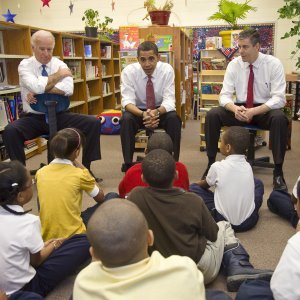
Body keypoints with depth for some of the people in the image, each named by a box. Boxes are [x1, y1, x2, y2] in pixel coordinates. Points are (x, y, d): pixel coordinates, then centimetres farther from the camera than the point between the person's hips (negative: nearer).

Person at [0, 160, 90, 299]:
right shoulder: (28, 222, -27)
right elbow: (36, 260, -10)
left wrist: (42, 245, 9)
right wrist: (54, 245, 7)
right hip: (24, 287, -7)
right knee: (86, 242, -7)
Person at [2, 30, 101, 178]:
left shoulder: (60, 64, 5)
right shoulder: (25, 65, 0)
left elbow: (68, 89, -15)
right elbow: (36, 86, -22)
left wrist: (39, 92, -19)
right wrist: (59, 74, -10)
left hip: (59, 116, 2)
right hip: (34, 117, -2)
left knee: (93, 123, -18)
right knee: (10, 131, -32)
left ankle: (85, 168, -6)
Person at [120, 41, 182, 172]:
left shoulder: (167, 69, -15)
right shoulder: (128, 71, -16)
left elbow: (169, 100, -20)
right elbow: (127, 101, -23)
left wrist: (156, 112, -43)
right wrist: (143, 114, -44)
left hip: (161, 110, 0)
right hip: (138, 111, 0)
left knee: (174, 119, -31)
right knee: (126, 119, -32)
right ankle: (128, 164, -22)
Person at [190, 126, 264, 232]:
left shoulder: (217, 167, -12)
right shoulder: (248, 167, 1)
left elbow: (205, 185, 7)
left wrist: (202, 182, 31)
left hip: (224, 221, -4)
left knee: (194, 187, 9)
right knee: (258, 183, 27)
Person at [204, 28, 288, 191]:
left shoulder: (274, 64, -10)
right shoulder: (234, 64, -3)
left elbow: (279, 98, -16)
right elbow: (225, 95, -5)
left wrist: (254, 111, -31)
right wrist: (235, 108, -29)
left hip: (265, 110, -2)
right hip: (240, 109, 3)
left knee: (279, 118, -36)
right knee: (212, 115, -22)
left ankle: (278, 171, -23)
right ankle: (211, 163, -10)